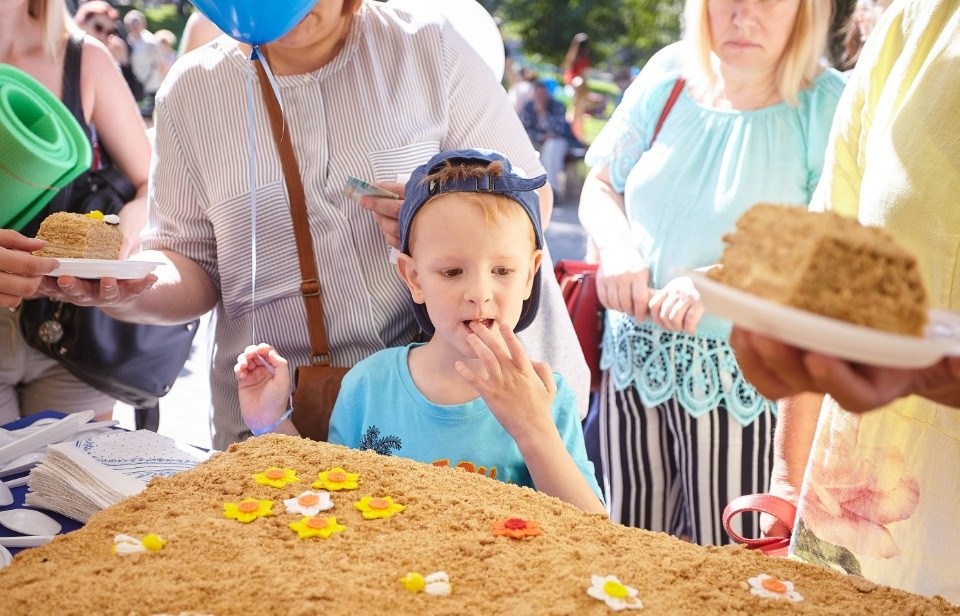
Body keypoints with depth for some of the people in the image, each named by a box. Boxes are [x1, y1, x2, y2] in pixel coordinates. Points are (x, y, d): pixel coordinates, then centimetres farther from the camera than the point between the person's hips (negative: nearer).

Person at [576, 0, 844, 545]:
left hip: (740, 377, -4)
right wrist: (616, 247, -9)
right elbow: (601, 187, 11)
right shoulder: (669, 72, 2)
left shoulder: (827, 106, -11)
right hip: (636, 354, 4)